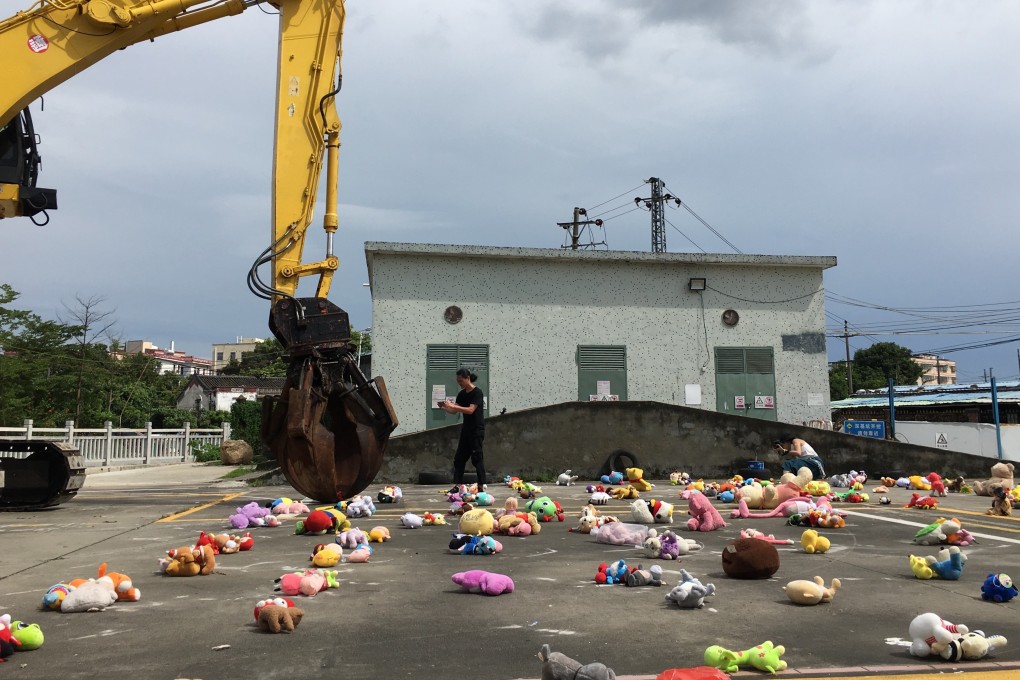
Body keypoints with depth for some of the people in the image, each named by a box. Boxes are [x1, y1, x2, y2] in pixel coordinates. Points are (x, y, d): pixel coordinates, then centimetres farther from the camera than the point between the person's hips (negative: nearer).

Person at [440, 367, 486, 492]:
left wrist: (452, 405, -24)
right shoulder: (462, 394, 9)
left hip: (476, 430, -8)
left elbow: (470, 410, -23)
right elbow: (454, 411, 9)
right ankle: (457, 485, 10)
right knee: (459, 458, 6)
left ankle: (482, 486, -2)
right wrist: (444, 407, -10)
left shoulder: (477, 392, -13)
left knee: (477, 458, -7)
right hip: (466, 429, 8)